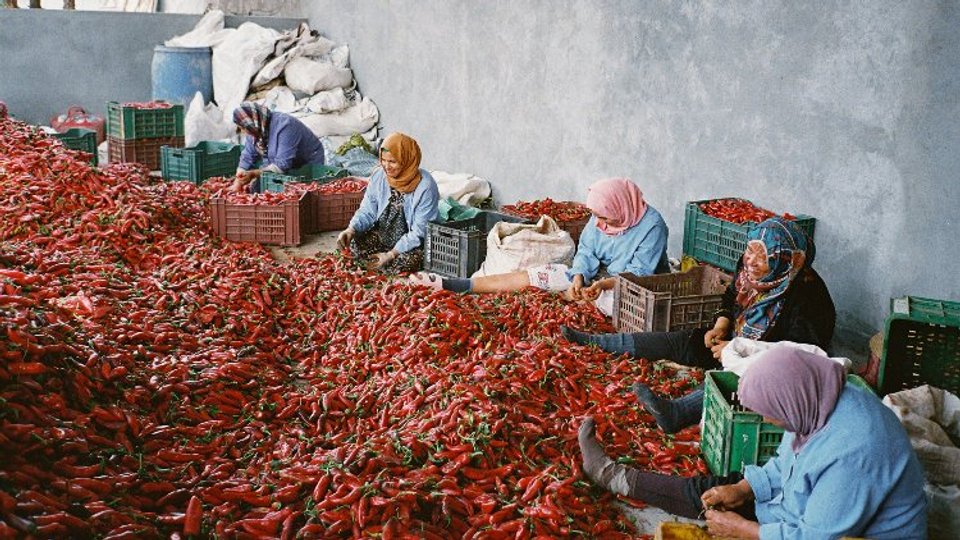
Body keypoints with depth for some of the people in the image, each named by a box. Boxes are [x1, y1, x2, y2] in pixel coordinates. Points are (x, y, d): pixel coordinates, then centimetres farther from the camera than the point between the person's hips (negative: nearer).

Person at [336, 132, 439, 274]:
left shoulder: (425, 186, -22)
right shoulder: (379, 176, -6)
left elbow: (419, 232, -21)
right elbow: (367, 211, 1)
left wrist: (391, 254, -25)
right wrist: (351, 229, -21)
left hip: (413, 243, -4)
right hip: (382, 234, 4)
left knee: (406, 262, -33)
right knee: (355, 244, -20)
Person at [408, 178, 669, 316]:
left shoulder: (652, 226, -21)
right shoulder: (600, 219, -2)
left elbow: (640, 273, -22)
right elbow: (586, 252, -2)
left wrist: (604, 284, -35)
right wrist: (578, 277, -22)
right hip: (596, 276, 5)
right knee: (535, 274, -6)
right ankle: (451, 285, -9)